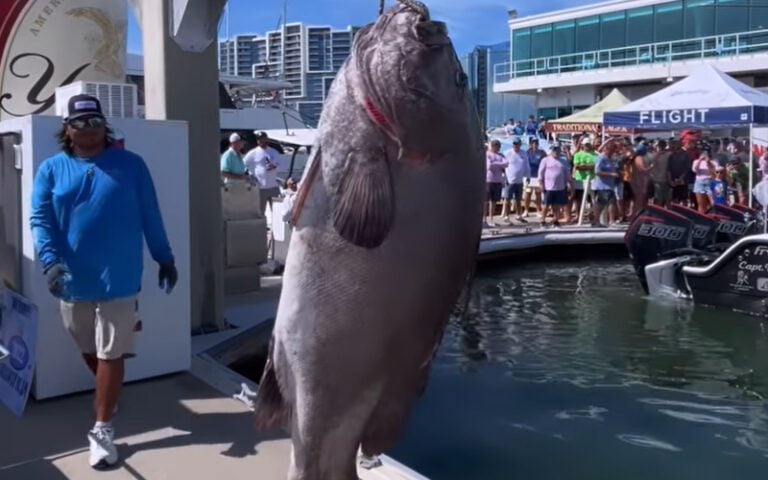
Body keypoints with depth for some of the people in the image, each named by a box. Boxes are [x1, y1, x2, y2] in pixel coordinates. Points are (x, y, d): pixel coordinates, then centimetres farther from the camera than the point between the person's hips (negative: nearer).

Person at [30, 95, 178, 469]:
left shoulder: (131, 165, 0)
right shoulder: (51, 170, 3)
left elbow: (150, 216, 4)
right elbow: (40, 220, -5)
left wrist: (165, 258, 7)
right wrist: (51, 261, -21)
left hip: (119, 279, -2)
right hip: (73, 280, 3)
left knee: (111, 355, 0)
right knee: (89, 351, 18)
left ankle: (102, 429, 10)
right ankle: (109, 398, 44)